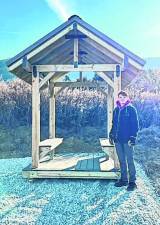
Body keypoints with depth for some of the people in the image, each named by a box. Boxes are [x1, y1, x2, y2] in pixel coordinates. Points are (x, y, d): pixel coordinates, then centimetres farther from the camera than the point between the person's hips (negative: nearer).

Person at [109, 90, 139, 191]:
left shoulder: (131, 109, -4)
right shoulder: (116, 110, 12)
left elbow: (135, 124, -7)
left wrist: (133, 137, -15)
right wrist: (111, 135, 13)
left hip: (127, 140, -6)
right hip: (118, 139, 6)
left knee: (130, 161, -1)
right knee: (122, 160, 13)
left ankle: (132, 182, 8)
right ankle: (124, 179, 24)